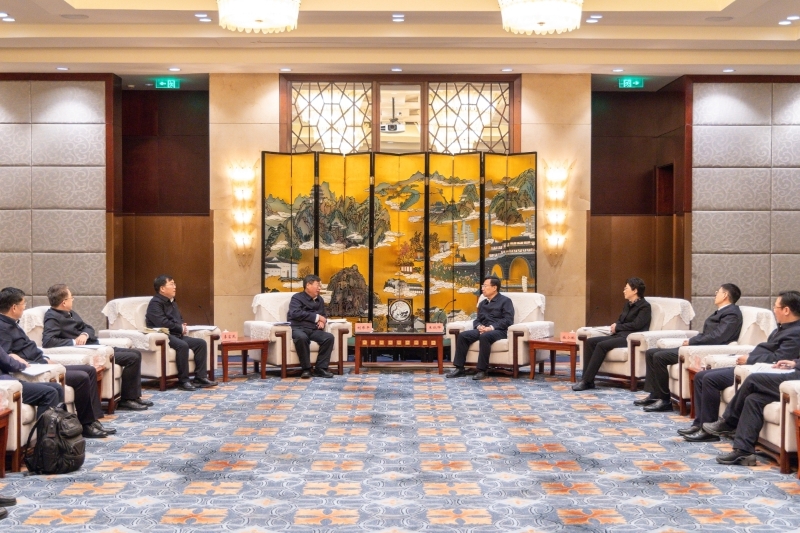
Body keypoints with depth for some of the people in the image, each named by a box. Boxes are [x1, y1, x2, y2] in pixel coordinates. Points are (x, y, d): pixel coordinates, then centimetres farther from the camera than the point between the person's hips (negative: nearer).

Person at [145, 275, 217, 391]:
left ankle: (201, 377, -11)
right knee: (182, 345, -35)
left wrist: (183, 326, 6)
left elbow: (180, 319, 31)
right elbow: (162, 322, -21)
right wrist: (180, 328, -11)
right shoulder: (155, 303, -9)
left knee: (201, 343, -7)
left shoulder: (173, 303, 22)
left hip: (177, 334, 9)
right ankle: (183, 381, -27)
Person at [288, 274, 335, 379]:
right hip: (298, 328, -6)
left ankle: (320, 368, -19)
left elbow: (323, 315, 30)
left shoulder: (319, 300, 21)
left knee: (329, 337, -23)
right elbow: (295, 313, -15)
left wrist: (322, 321, 2)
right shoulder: (297, 297, 1)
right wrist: (316, 317, -12)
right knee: (302, 338, -40)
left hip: (314, 330, 6)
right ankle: (306, 369, -26)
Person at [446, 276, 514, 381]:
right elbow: (477, 320, 21)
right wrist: (479, 326, -5)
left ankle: (482, 370, -34)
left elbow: (508, 320, -8)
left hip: (499, 331, -6)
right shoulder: (482, 303, 24)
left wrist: (492, 327, -19)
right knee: (462, 336, -18)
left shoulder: (505, 301, 3)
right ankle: (459, 368, -17)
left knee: (484, 337, -39)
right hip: (483, 330, 6)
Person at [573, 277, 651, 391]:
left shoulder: (644, 306, -3)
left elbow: (637, 325, -14)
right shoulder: (628, 304, 23)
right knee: (589, 342, -11)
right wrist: (615, 327, -2)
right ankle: (586, 379, -17)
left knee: (602, 345, -30)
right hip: (619, 335, 9)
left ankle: (586, 381, -30)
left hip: (630, 338, -9)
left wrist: (617, 327, -6)